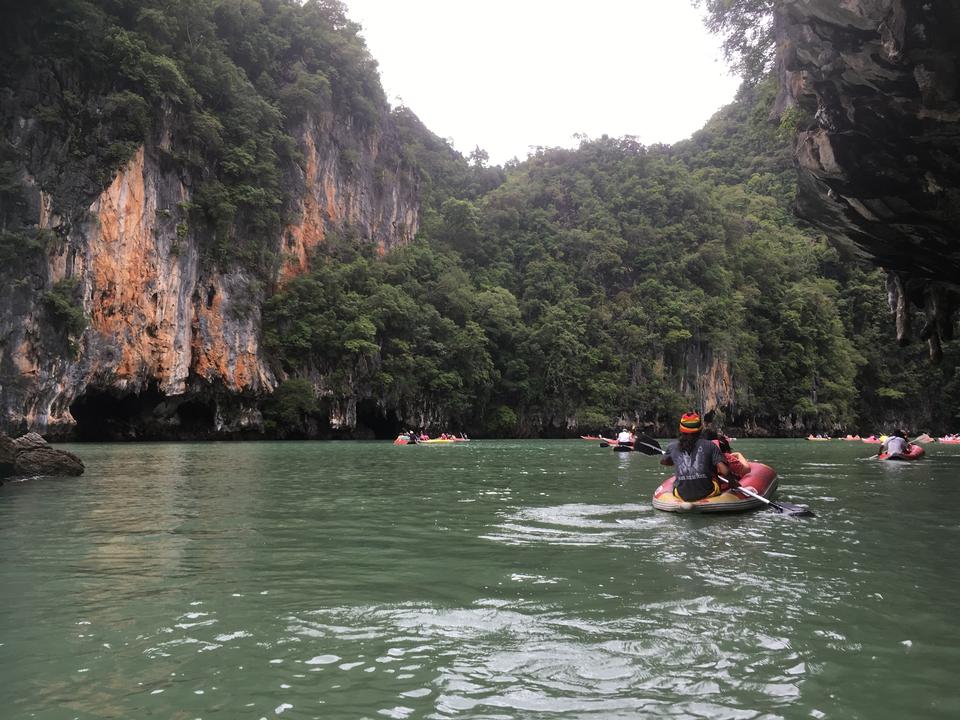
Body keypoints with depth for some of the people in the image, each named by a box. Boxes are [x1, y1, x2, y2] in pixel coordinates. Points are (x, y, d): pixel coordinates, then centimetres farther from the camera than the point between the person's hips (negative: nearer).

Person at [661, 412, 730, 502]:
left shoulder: (673, 447, 2)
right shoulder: (709, 446, -4)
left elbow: (663, 462, 23)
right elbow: (725, 471, -9)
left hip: (682, 496, 2)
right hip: (706, 493, -2)